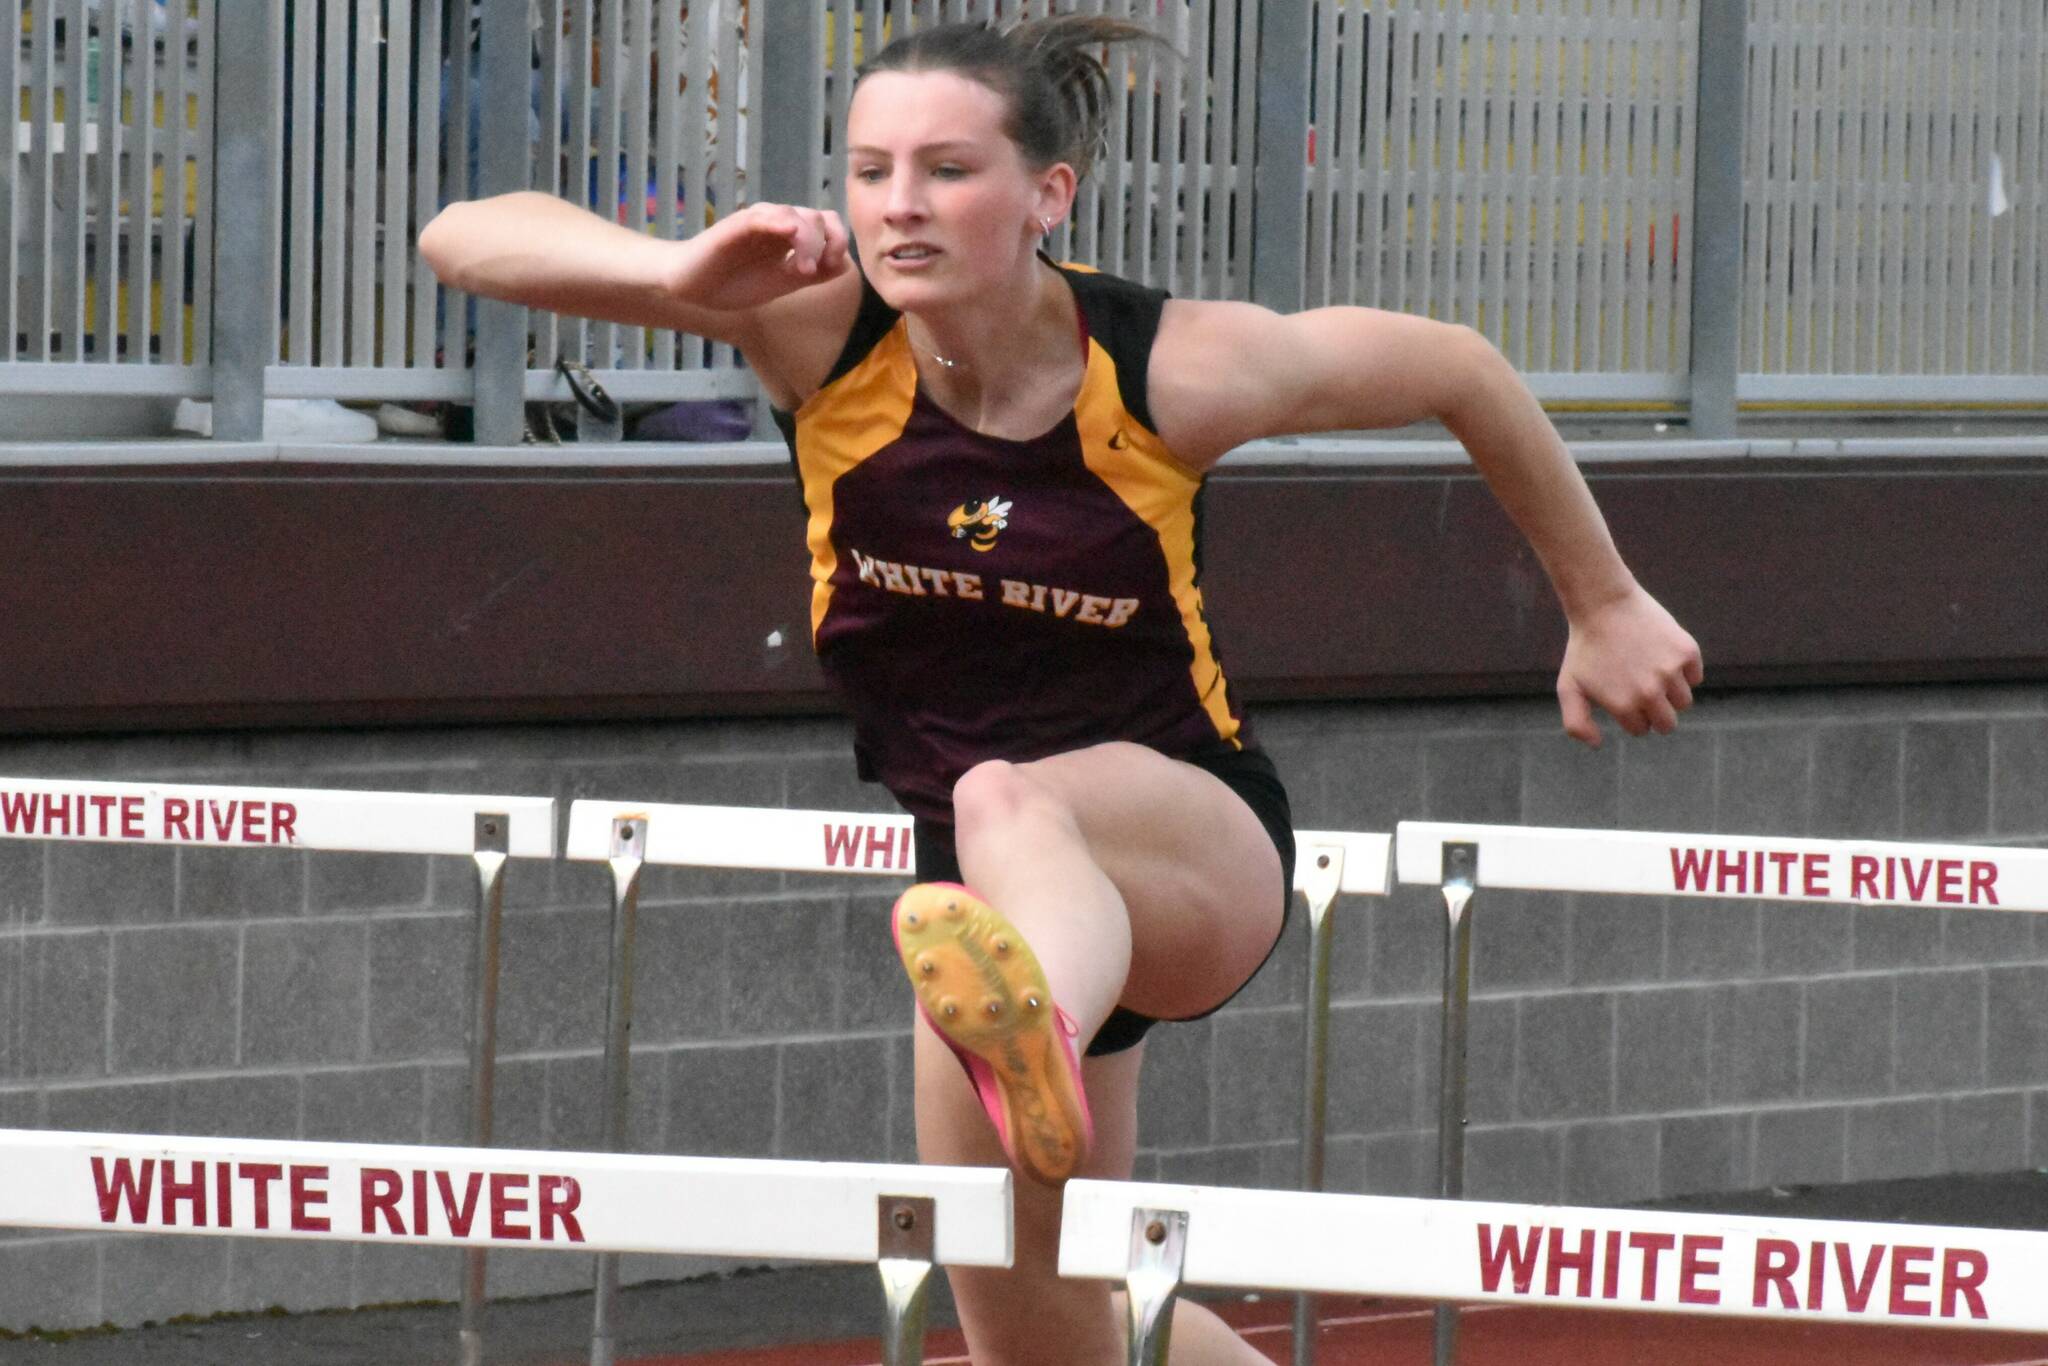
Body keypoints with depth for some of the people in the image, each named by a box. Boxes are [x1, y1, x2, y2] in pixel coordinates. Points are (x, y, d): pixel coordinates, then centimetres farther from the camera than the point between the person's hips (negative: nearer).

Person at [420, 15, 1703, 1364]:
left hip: (1200, 848, -5)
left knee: (1010, 806, -41)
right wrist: (680, 274, -38)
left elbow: (1460, 369, 1)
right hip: (1013, 898, 5)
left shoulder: (1169, 371, -17)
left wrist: (1606, 607, 9)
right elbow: (466, 239, -19)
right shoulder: (825, 325, -13)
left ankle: (1044, 1040, -77)